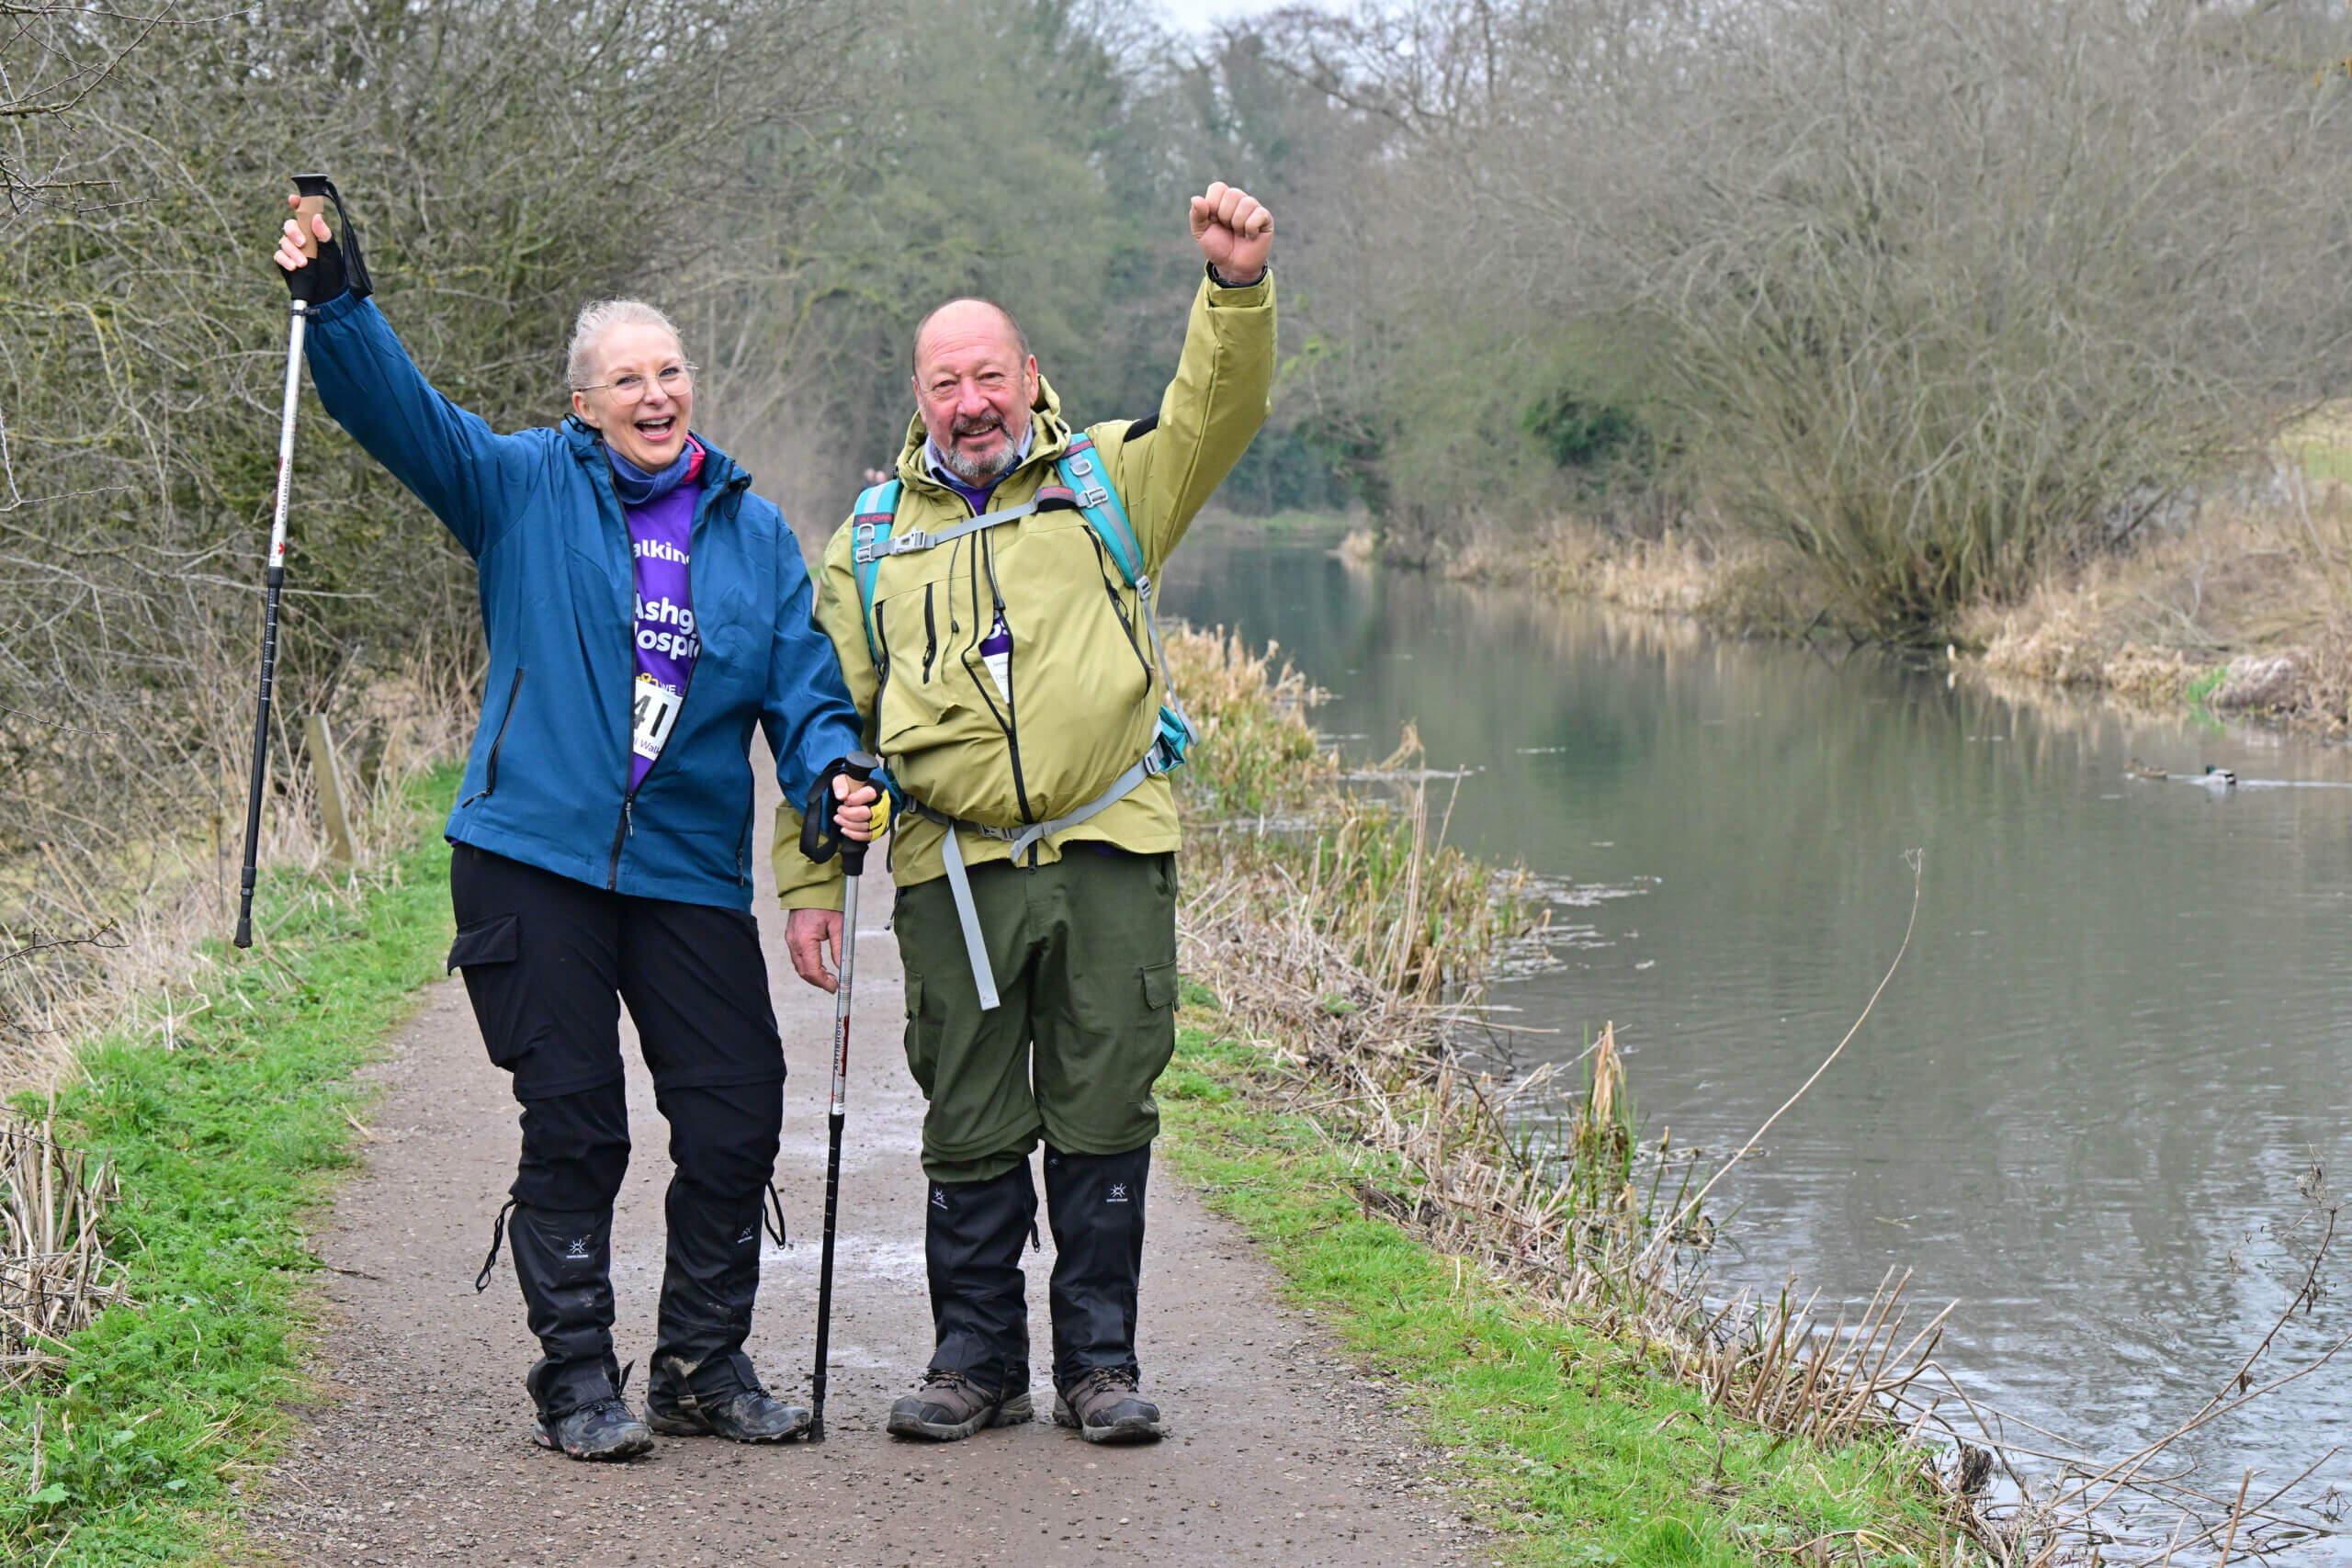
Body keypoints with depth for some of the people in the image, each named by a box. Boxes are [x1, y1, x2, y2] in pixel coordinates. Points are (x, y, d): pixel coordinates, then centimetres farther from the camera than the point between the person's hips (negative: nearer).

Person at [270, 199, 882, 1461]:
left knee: (736, 1119, 1)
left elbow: (803, 684, 10)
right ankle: (576, 1378, 10)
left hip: (692, 872, 3)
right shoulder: (525, 488, 3)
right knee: (571, 1122, -1)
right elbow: (393, 408, -7)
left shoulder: (754, 533, 12)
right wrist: (331, 301, -23)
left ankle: (705, 1364, 18)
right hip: (534, 853, -3)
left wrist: (834, 774, -10)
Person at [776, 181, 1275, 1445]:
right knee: (971, 1131, 5)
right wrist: (811, 884, 6)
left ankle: (1099, 1364, 11)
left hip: (1111, 858, -1)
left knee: (1103, 1122, 2)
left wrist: (1237, 286, -23)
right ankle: (975, 1359, 17)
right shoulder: (874, 537, 13)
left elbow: (1216, 412, -5)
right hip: (954, 872, 1)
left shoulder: (1103, 481, 10)